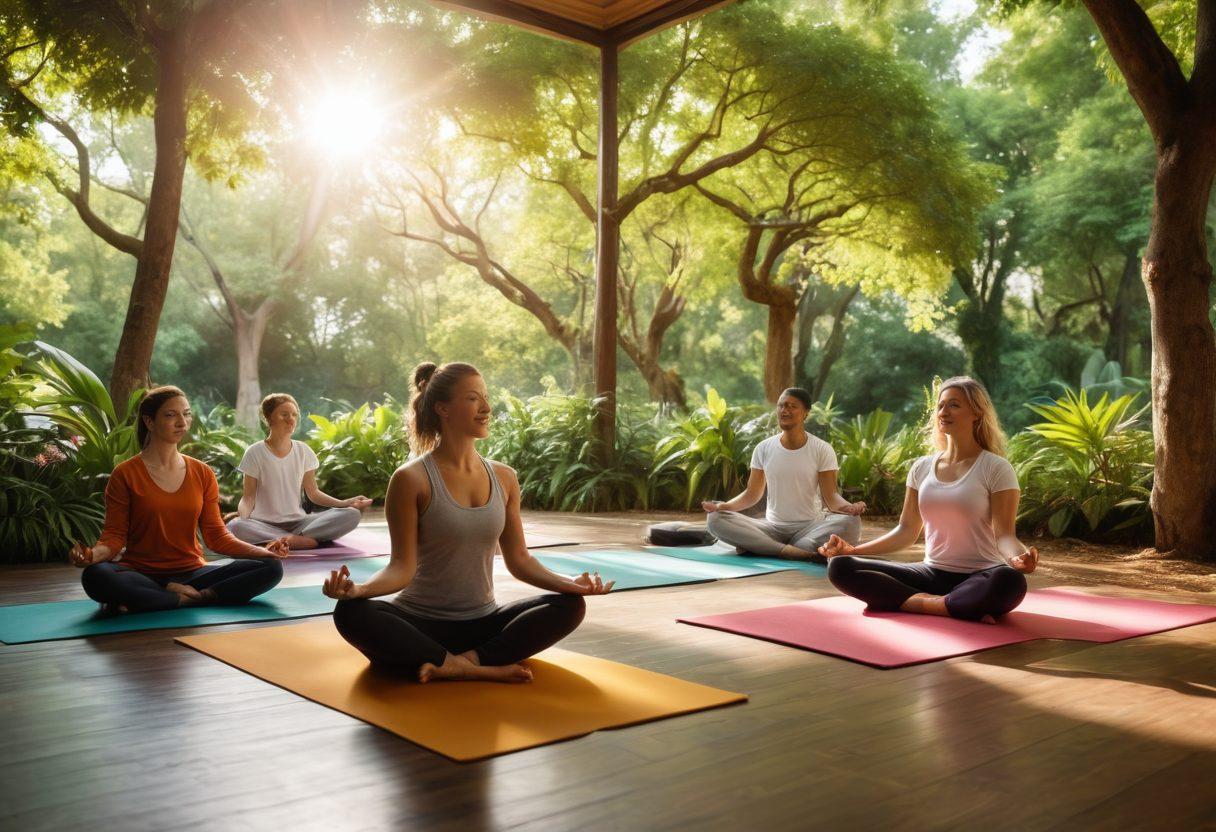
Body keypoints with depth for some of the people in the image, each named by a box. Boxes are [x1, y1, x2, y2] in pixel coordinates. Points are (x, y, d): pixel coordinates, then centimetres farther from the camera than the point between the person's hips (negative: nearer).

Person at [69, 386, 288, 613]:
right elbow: (114, 536, -3)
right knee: (95, 576, -36)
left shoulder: (203, 474, 7)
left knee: (271, 568, -19)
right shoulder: (125, 475, -2)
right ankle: (190, 599, -22)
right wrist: (93, 554, -26)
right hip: (141, 574, -3)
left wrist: (261, 551, -9)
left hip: (191, 574, 4)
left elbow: (216, 535, 7)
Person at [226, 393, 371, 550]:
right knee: (234, 526, -38)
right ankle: (304, 541, -29)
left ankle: (287, 540, -26)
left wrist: (346, 503, -7)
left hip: (297, 522, 3)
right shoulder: (255, 453, -3)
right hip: (265, 523, -3)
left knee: (352, 514, -19)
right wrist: (241, 514, -27)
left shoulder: (303, 451, 6)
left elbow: (313, 493, 8)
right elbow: (248, 497, -4)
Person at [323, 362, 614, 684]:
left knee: (570, 605, -16)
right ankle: (484, 669, -30)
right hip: (421, 624, -4)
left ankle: (466, 660, -26)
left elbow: (518, 558, 7)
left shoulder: (504, 478, 4)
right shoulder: (412, 479, -10)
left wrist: (569, 583, -9)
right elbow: (402, 567, -12)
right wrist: (358, 589, -32)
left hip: (483, 622, 4)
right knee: (351, 613, -34)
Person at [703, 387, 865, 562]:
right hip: (772, 527, 2)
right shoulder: (764, 449, 3)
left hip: (810, 527, -1)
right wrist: (724, 505, -15)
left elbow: (830, 496, -7)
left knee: (850, 523, -34)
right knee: (716, 519, -22)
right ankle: (796, 552, -31)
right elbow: (752, 494, 5)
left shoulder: (822, 450, -3)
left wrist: (848, 507, -30)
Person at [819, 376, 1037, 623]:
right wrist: (854, 549, 0)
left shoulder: (996, 468, -4)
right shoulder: (922, 468, 9)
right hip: (932, 574, 5)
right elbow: (906, 531, 12)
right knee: (840, 567, -14)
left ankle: (903, 601, -25)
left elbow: (1004, 535, -10)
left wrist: (1017, 556, -34)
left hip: (979, 579, -4)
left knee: (1010, 582, -40)